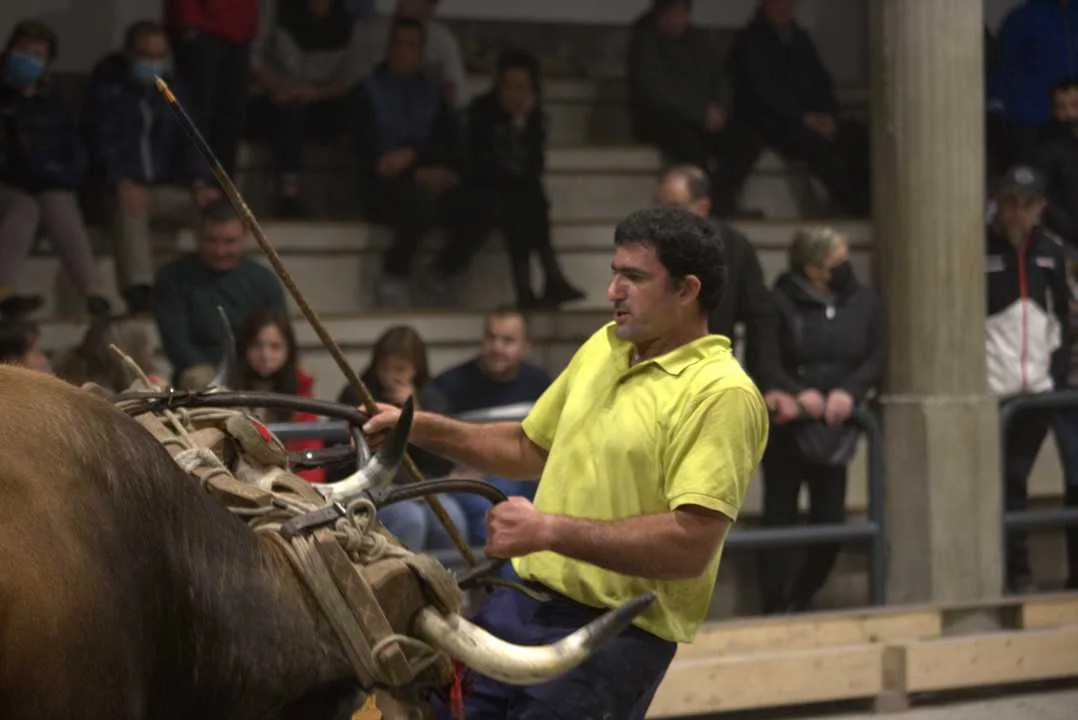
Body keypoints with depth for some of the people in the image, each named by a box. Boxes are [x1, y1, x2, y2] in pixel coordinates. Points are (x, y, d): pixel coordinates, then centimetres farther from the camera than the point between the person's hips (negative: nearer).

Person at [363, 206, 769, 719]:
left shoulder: (721, 393, -15)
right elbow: (531, 448, 25)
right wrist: (421, 429, 13)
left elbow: (691, 543, -23)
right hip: (520, 603, 8)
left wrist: (551, 530, -23)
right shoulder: (603, 345, 11)